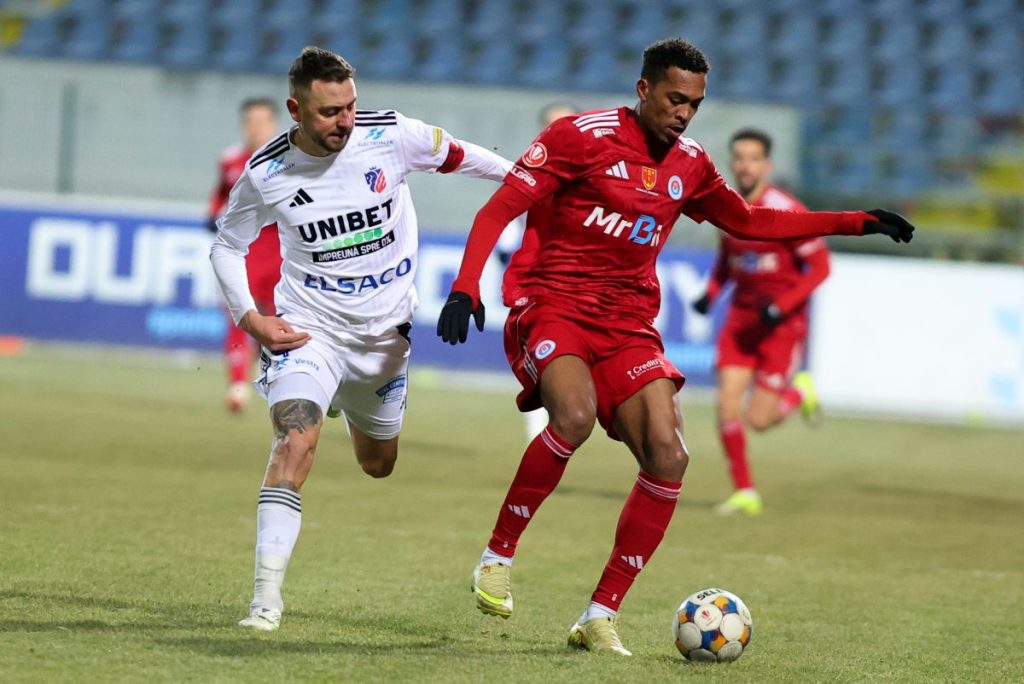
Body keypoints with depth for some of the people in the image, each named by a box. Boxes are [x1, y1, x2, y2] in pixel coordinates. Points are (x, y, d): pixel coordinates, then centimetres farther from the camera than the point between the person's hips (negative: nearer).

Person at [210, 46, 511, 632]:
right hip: (310, 327, -3)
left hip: (384, 330, 3)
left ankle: (355, 412, 60)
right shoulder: (266, 174, -15)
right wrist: (252, 318, -10)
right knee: (296, 439, -27)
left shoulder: (391, 134, -14)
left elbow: (455, 155, 6)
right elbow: (227, 248, 1)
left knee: (378, 463, 21)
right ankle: (267, 598, -25)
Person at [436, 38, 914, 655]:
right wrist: (466, 286, -22)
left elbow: (749, 222, 28)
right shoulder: (581, 136, -6)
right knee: (575, 416, -35)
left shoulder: (689, 166, 12)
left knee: (669, 458, -15)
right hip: (554, 309, -5)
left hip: (629, 328, 5)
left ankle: (601, 616, -6)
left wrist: (860, 222, 25)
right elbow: (500, 210, -8)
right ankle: (498, 555, -15)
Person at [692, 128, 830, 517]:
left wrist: (780, 307, -22)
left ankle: (799, 392, 26)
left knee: (759, 419, -6)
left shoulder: (785, 211, -17)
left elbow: (820, 267, -13)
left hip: (782, 323, -5)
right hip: (741, 318, 5)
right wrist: (711, 292, 1)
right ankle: (745, 492, 5)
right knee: (727, 404, -9)